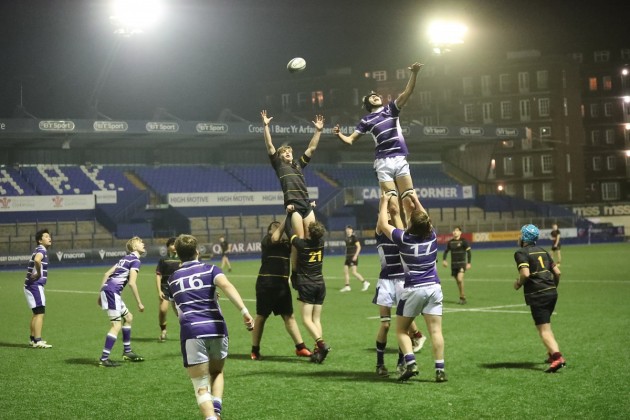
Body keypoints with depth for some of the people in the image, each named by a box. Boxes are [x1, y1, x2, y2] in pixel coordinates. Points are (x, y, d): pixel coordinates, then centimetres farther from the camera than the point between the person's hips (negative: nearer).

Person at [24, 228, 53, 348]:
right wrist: (39, 274, -24)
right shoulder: (41, 250, -14)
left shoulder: (40, 250, 16)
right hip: (35, 285, -10)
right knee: (40, 313, -10)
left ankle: (33, 339, 25)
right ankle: (38, 341, -13)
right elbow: (37, 260, -37)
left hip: (32, 285, 10)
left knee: (36, 313, 19)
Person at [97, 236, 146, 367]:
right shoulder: (135, 260, -6)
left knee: (128, 317, 21)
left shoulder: (126, 258, 21)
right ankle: (104, 359, -15)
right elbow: (132, 282, -15)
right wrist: (139, 303, -9)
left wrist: (101, 293, 20)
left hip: (107, 289, 10)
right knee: (116, 325, -11)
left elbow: (107, 274, 19)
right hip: (112, 291, -10)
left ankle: (127, 352, 27)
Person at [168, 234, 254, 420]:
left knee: (202, 387, 0)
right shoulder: (210, 269, 10)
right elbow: (226, 286, -12)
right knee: (217, 373, 26)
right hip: (217, 330, 0)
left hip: (191, 333, 0)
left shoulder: (173, 279, 19)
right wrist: (244, 311, -20)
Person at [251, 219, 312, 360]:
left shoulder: (287, 242, 11)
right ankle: (255, 351, 13)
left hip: (282, 284, 5)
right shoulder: (266, 241, -4)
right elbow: (275, 238, -22)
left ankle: (300, 347, 13)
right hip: (266, 283, -5)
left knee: (289, 316, 9)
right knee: (261, 316, 4)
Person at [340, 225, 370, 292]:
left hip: (353, 257, -8)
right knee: (345, 271, 5)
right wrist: (346, 255, 18)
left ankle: (365, 282, -3)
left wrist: (355, 255, -19)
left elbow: (359, 247, -13)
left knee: (354, 272, -13)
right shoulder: (347, 238, 12)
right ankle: (347, 286, 10)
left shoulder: (354, 237, -10)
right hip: (348, 257, 8)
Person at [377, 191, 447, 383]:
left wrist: (384, 202, 18)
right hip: (433, 287, 3)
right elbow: (424, 218, 23)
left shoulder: (404, 239, -9)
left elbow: (382, 224, 6)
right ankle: (440, 370, -5)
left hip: (412, 289, -3)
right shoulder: (432, 236, 0)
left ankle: (410, 363, -9)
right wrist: (415, 201, 34)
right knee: (435, 330, 0)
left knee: (401, 330, 9)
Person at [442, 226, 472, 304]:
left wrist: (468, 263, -11)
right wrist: (444, 260, 3)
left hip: (462, 264, -5)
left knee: (460, 279, -22)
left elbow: (469, 252, -5)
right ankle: (463, 298, 16)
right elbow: (446, 251, 18)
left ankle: (462, 297, -12)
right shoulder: (450, 242, 8)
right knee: (458, 281, 6)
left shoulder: (463, 241, -5)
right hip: (453, 264, 5)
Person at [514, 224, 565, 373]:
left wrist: (518, 284, -1)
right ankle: (552, 353, 28)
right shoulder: (543, 251, 16)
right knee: (546, 325, 25)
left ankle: (557, 357, -24)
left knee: (544, 329, -8)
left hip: (537, 295, -7)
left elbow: (525, 273, -19)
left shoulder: (521, 253, -5)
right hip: (552, 292, 7)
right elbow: (557, 272, 13)